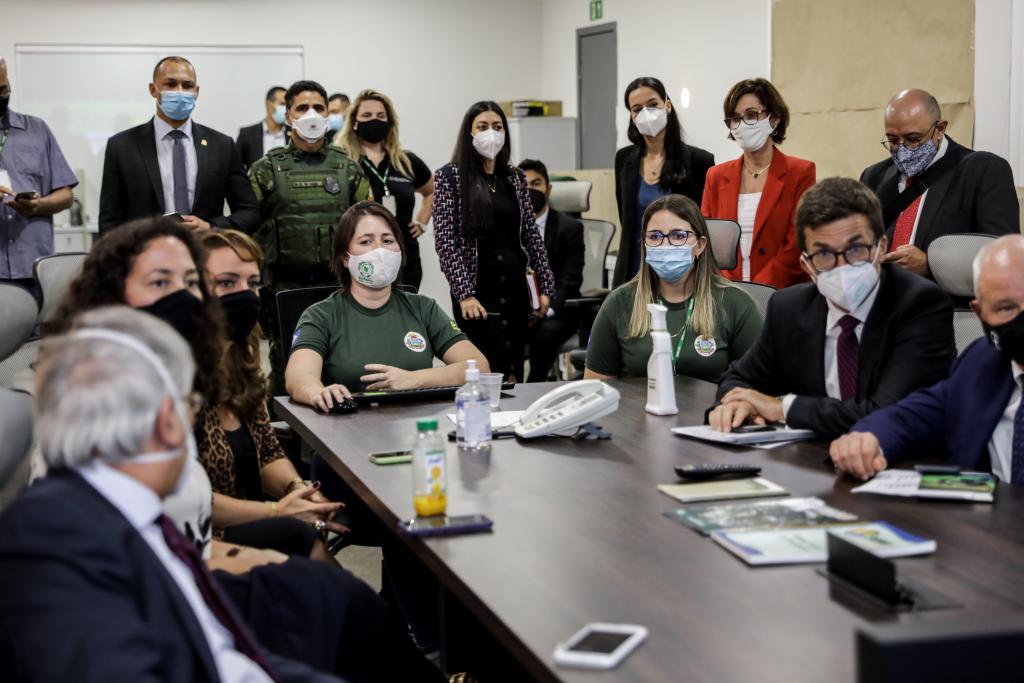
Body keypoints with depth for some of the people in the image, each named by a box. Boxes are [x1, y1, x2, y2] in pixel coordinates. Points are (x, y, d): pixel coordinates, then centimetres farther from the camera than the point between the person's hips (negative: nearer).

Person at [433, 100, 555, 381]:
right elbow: (445, 241, -9)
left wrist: (545, 286, 6)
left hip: (516, 286, 5)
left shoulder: (515, 177, 11)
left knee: (515, 373, 6)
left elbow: (531, 234, 13)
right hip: (477, 290, -5)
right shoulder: (449, 176, -3)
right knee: (493, 372, -11)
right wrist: (464, 294, -17)